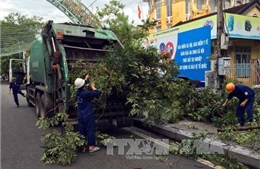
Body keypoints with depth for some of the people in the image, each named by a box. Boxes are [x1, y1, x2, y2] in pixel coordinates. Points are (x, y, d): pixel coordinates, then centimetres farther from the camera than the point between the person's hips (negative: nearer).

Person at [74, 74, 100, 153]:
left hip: (80, 115, 7)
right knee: (90, 130, 4)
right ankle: (91, 147, 12)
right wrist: (93, 86, 0)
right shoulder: (86, 93, -21)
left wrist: (86, 79, 32)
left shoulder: (78, 92, 0)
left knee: (82, 131, 12)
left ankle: (83, 147, 20)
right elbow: (97, 93, -15)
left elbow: (81, 86, 21)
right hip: (88, 115, -7)